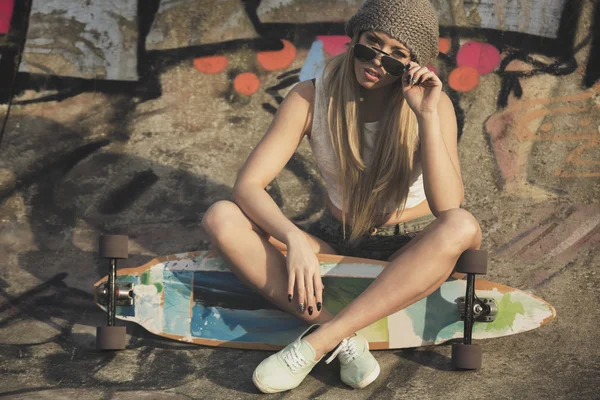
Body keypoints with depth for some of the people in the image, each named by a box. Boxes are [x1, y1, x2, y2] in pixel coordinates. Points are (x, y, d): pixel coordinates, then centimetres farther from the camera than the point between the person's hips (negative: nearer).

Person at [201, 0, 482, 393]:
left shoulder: (433, 103, -14)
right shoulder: (312, 97, -11)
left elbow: (448, 208, -27)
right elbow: (248, 186, -17)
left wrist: (427, 116, -34)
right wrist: (294, 240, -34)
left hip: (409, 253, -1)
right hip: (339, 246, 2)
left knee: (464, 228, -37)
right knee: (221, 218, -21)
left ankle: (318, 342, -36)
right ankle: (343, 341, -33)